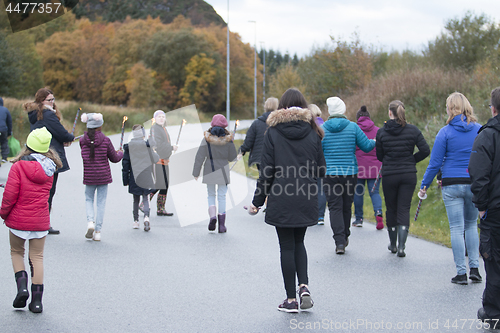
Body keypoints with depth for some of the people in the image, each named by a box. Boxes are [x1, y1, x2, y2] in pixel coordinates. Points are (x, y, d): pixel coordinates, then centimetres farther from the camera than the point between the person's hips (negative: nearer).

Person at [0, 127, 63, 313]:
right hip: (40, 220, 3)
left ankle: (22, 286, -1)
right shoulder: (49, 168, -1)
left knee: (16, 252, 18)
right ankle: (37, 300, 7)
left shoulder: (19, 166, -14)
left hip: (18, 219, -3)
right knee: (37, 257, 10)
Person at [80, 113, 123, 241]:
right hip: (103, 175, -1)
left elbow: (85, 156, 10)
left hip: (89, 176, 1)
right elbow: (114, 158, -1)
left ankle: (90, 221, -6)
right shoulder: (105, 140, -9)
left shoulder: (83, 141, -4)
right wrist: (120, 153, 22)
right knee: (101, 202, 7)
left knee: (89, 199, 19)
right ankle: (97, 232, 7)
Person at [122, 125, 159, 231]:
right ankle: (146, 217, -20)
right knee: (145, 198, 3)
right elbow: (155, 159, -3)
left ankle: (136, 221, 17)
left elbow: (125, 163, 1)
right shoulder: (147, 145, -7)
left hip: (134, 177, 1)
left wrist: (125, 179, 6)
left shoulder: (128, 146, -2)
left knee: (136, 200, 14)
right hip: (146, 177, -1)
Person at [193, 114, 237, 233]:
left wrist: (196, 173, -1)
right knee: (222, 196, 6)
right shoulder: (228, 139, -4)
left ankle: (212, 216, -7)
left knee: (211, 195, 15)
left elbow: (200, 156, -6)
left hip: (209, 171, 0)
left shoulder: (206, 138, -5)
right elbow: (232, 157, 1)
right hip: (223, 170, 0)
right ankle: (222, 224, 3)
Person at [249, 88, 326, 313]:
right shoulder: (312, 133, 2)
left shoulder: (273, 132, -4)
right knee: (298, 242, 19)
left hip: (281, 200, -2)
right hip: (307, 200, 3)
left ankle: (291, 299, 7)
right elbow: (320, 170, 4)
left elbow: (267, 171, -6)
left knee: (287, 247, 5)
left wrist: (257, 201, 1)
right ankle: (304, 287, 0)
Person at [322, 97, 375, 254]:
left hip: (330, 173, -1)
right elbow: (366, 146, 1)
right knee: (346, 206, 16)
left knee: (335, 208, 0)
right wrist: (375, 142, 22)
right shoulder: (353, 127, -3)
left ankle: (339, 242, -11)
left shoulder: (322, 129, -4)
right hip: (350, 173, 1)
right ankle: (345, 237, 31)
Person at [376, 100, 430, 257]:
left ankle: (393, 244, 25)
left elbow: (379, 156, 1)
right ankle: (401, 246, -10)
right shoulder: (413, 130, -4)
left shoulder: (381, 132, -5)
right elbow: (425, 150, -7)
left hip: (389, 175, 0)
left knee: (391, 209, 15)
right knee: (404, 209, 2)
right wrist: (412, 160, 8)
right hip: (409, 175, 0)